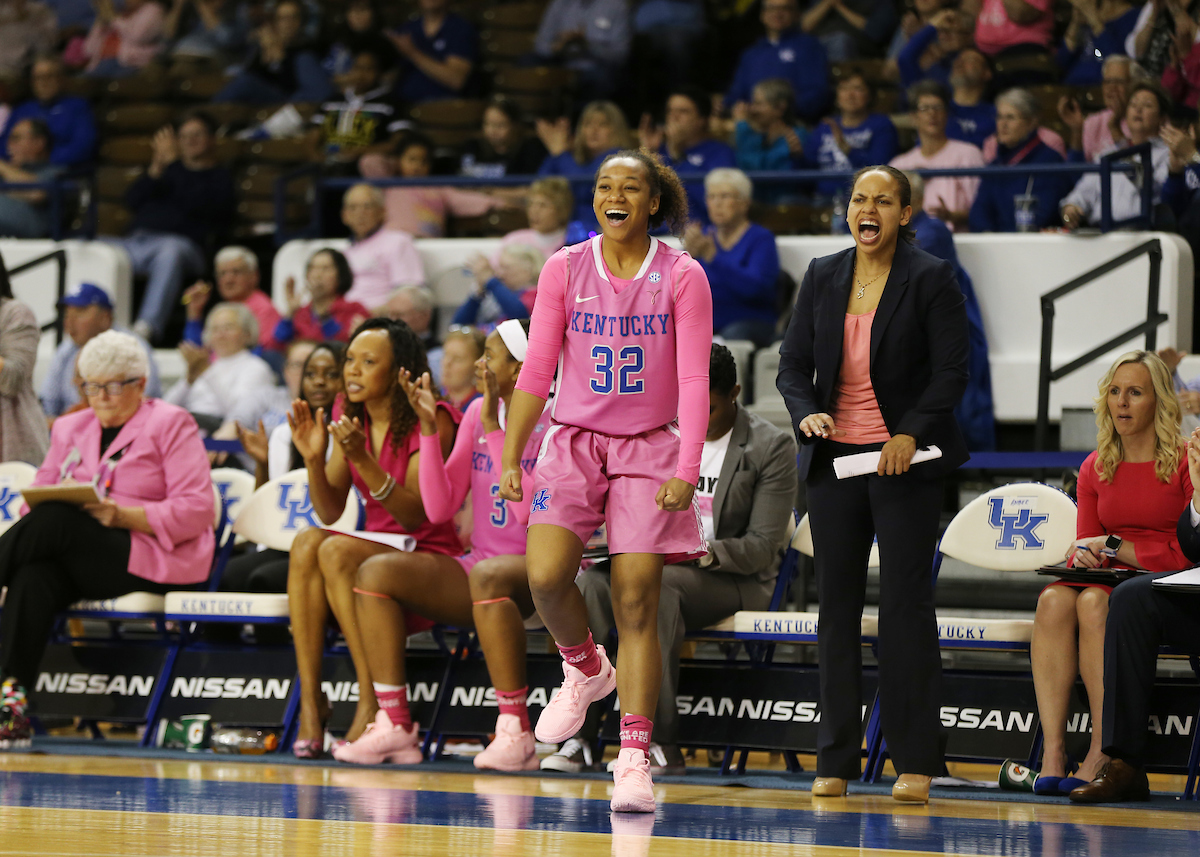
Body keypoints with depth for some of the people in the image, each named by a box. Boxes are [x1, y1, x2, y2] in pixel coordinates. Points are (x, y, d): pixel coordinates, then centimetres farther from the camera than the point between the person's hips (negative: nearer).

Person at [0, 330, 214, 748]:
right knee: (34, 576, -31)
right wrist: (43, 507, -8)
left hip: (150, 560, -5)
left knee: (55, 523, -30)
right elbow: (38, 497, 18)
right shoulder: (70, 428, 22)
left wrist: (122, 516, -19)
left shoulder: (170, 424, 3)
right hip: (79, 564, 5)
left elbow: (196, 510, -7)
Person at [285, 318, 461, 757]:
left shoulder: (432, 421, -10)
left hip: (432, 559, -5)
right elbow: (330, 512, 6)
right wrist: (313, 458, -12)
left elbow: (413, 516, -18)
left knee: (337, 552, -32)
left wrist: (364, 460, -30)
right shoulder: (349, 420, 10)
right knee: (307, 543, -26)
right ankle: (310, 700, -29)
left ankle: (373, 704, -29)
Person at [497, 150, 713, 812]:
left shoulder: (682, 277, -1)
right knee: (545, 577, -19)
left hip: (648, 448, -1)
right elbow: (535, 371, 5)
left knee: (636, 604, -8)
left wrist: (686, 470, -14)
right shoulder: (565, 269, 4)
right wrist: (510, 458, -1)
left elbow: (693, 380, -5)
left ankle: (633, 760, -6)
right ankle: (584, 669, 13)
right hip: (574, 441, 2)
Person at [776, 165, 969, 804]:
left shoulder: (930, 279, -3)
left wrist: (911, 434, -19)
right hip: (834, 458, 4)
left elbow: (952, 371, -6)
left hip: (903, 459, -4)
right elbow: (793, 363, 8)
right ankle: (835, 759, 10)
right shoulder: (822, 277, 8)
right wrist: (805, 414, -12)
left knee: (906, 604, -4)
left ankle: (916, 763, -1)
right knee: (837, 606, 5)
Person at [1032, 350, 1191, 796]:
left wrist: (1115, 548, -11)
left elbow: (1187, 553, -8)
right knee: (1054, 599, -29)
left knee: (1093, 602, -35)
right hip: (1107, 582, 5)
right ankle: (1052, 753, -37)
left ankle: (1103, 754, -34)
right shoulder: (1095, 468, 13)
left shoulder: (1184, 462, -3)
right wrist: (1085, 555, -9)